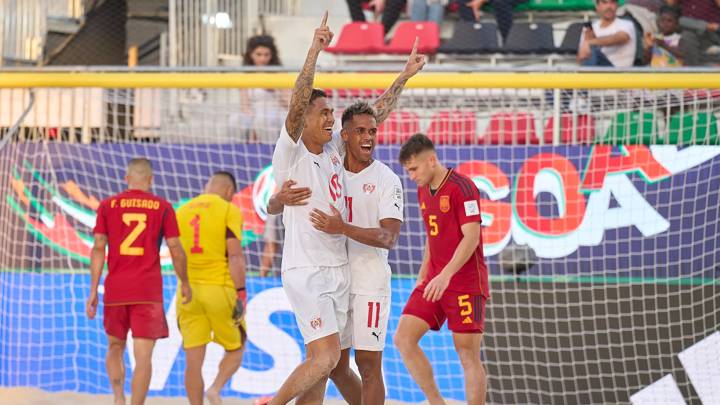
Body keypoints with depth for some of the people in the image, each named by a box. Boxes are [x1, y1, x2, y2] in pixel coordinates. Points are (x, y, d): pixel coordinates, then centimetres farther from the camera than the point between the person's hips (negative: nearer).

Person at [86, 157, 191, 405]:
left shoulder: (107, 206, 5)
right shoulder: (163, 207, 2)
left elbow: (98, 248, 0)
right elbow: (176, 250, 1)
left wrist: (93, 292, 3)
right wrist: (185, 284, 15)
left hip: (115, 291, 2)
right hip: (148, 292, -2)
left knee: (115, 348, 20)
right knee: (143, 357, -2)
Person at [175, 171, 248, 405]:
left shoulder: (182, 212, 11)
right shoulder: (228, 211, -4)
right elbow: (235, 256, -13)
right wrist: (241, 295, -14)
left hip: (189, 291, 4)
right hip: (220, 289, -4)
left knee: (193, 360, 4)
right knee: (235, 350, 13)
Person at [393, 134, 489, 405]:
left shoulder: (462, 188, -13)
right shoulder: (423, 191, 12)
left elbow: (471, 237, -20)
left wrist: (446, 275, -28)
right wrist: (423, 276, 17)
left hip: (466, 283, -8)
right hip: (434, 280, 8)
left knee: (468, 356, -5)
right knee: (403, 338, -5)